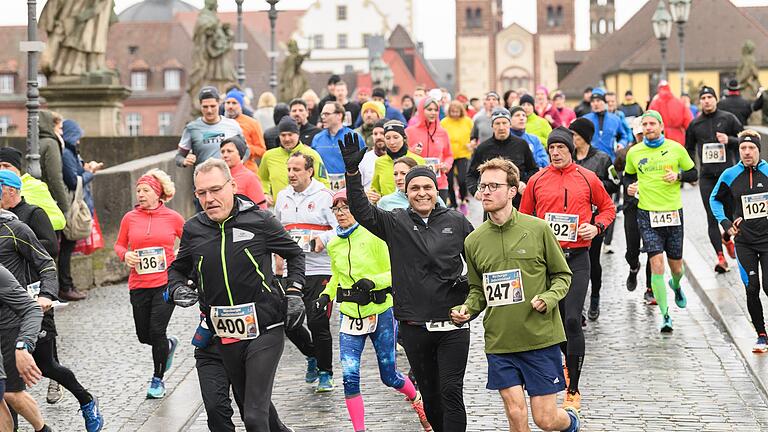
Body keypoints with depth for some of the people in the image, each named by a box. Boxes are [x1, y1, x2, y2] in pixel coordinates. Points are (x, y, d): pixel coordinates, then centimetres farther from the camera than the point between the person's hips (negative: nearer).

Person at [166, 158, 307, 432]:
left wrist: (294, 291, -1)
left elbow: (295, 254, 9)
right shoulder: (193, 229, 0)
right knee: (247, 406, 20)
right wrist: (176, 289, -4)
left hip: (264, 331, -5)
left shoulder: (259, 220, -8)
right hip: (224, 336, 5)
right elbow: (177, 270, 17)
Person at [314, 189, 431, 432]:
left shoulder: (374, 236, -11)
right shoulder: (333, 244, 6)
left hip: (380, 314, -4)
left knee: (389, 376, 10)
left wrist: (373, 281, -25)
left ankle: (416, 399, 41)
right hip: (350, 316, 4)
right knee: (349, 376, -11)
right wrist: (326, 295, 5)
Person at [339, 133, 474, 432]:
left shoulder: (456, 222, 3)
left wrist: (469, 284, -5)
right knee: (430, 395, 12)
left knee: (451, 392, -6)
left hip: (452, 324, -1)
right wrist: (352, 172, -22)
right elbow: (361, 211, -10)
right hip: (414, 326, 1)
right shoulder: (395, 223, 3)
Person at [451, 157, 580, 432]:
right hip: (499, 342, 3)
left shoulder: (538, 230, -4)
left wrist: (549, 298, -14)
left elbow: (562, 275, 5)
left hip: (540, 337, -2)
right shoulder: (474, 241, 4)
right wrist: (466, 310, -6)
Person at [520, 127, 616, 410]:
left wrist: (596, 227, -5)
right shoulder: (537, 180, 5)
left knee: (572, 320, -12)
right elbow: (524, 216, 14)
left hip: (577, 257, -2)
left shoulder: (588, 179, 3)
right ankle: (570, 360, 40)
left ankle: (573, 389, -6)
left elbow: (608, 208, 14)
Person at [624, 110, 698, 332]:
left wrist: (678, 175, -10)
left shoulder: (676, 148, 1)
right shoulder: (634, 152, 3)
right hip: (647, 214, -1)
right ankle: (665, 316, -7)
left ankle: (676, 286, 48)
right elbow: (628, 175, 19)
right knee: (657, 265, -12)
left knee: (676, 267, 11)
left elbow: (693, 173, 9)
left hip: (673, 213, 1)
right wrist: (630, 186, -2)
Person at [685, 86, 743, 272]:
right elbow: (689, 149, 22)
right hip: (706, 177, 1)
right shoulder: (695, 124, 10)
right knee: (712, 217, -8)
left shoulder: (728, 118, 4)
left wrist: (729, 140, -13)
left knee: (731, 213, 5)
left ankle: (727, 238, 37)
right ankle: (720, 256, -9)